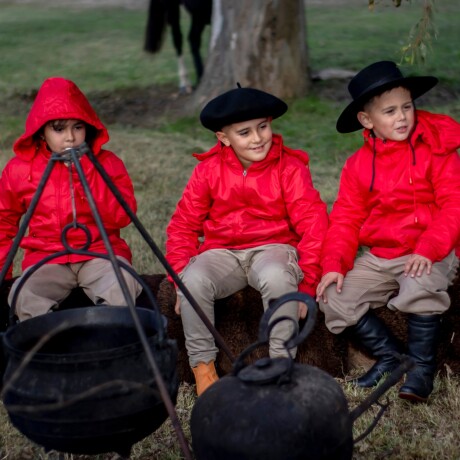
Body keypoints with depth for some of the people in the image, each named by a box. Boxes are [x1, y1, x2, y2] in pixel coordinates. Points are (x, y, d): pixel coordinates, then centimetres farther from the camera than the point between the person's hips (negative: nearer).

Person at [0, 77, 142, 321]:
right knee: (24, 298, -32)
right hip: (46, 258, 1)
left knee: (121, 288, -34)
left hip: (100, 252, 0)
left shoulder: (107, 162, 5)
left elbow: (123, 216, -6)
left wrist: (87, 174, -13)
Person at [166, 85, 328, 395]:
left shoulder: (290, 168, -4)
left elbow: (313, 225, -8)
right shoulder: (209, 169, 2)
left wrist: (306, 283, -15)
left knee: (277, 277, -38)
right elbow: (183, 225, 5)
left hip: (272, 248, -2)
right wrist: (181, 278, -5)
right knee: (194, 281, -30)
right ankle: (202, 364, -12)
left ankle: (282, 361, -21)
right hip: (222, 251, 2)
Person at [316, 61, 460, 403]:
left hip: (429, 254, -4)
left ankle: (422, 364, -11)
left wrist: (429, 249, -27)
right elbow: (346, 218, 3)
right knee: (335, 300, -10)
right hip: (376, 257, 5)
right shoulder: (358, 165, 5)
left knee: (420, 287, -35)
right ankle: (389, 354, 8)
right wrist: (335, 264, -12)